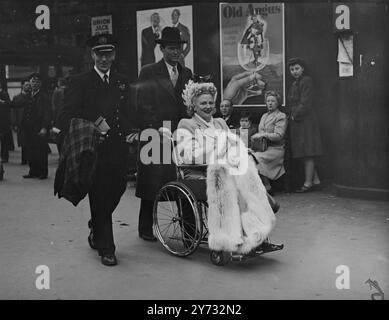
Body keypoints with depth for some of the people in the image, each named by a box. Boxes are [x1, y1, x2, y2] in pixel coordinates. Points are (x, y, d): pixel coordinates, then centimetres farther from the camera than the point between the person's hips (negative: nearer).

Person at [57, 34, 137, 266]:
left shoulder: (123, 83, 15)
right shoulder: (80, 83, 3)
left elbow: (131, 116, 15)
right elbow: (67, 118, -5)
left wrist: (127, 132, -4)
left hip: (118, 150, 4)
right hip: (94, 150, -4)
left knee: (117, 189, 9)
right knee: (100, 198, -1)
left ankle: (97, 227, 39)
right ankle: (106, 249, 12)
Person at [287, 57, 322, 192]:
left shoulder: (306, 81, -8)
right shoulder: (294, 84, 20)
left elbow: (305, 103, -15)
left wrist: (295, 115, -10)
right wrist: (293, 116, 9)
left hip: (306, 121, -9)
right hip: (297, 122, 9)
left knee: (308, 154, -6)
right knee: (305, 154, 9)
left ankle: (308, 183, -2)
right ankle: (316, 181, 15)